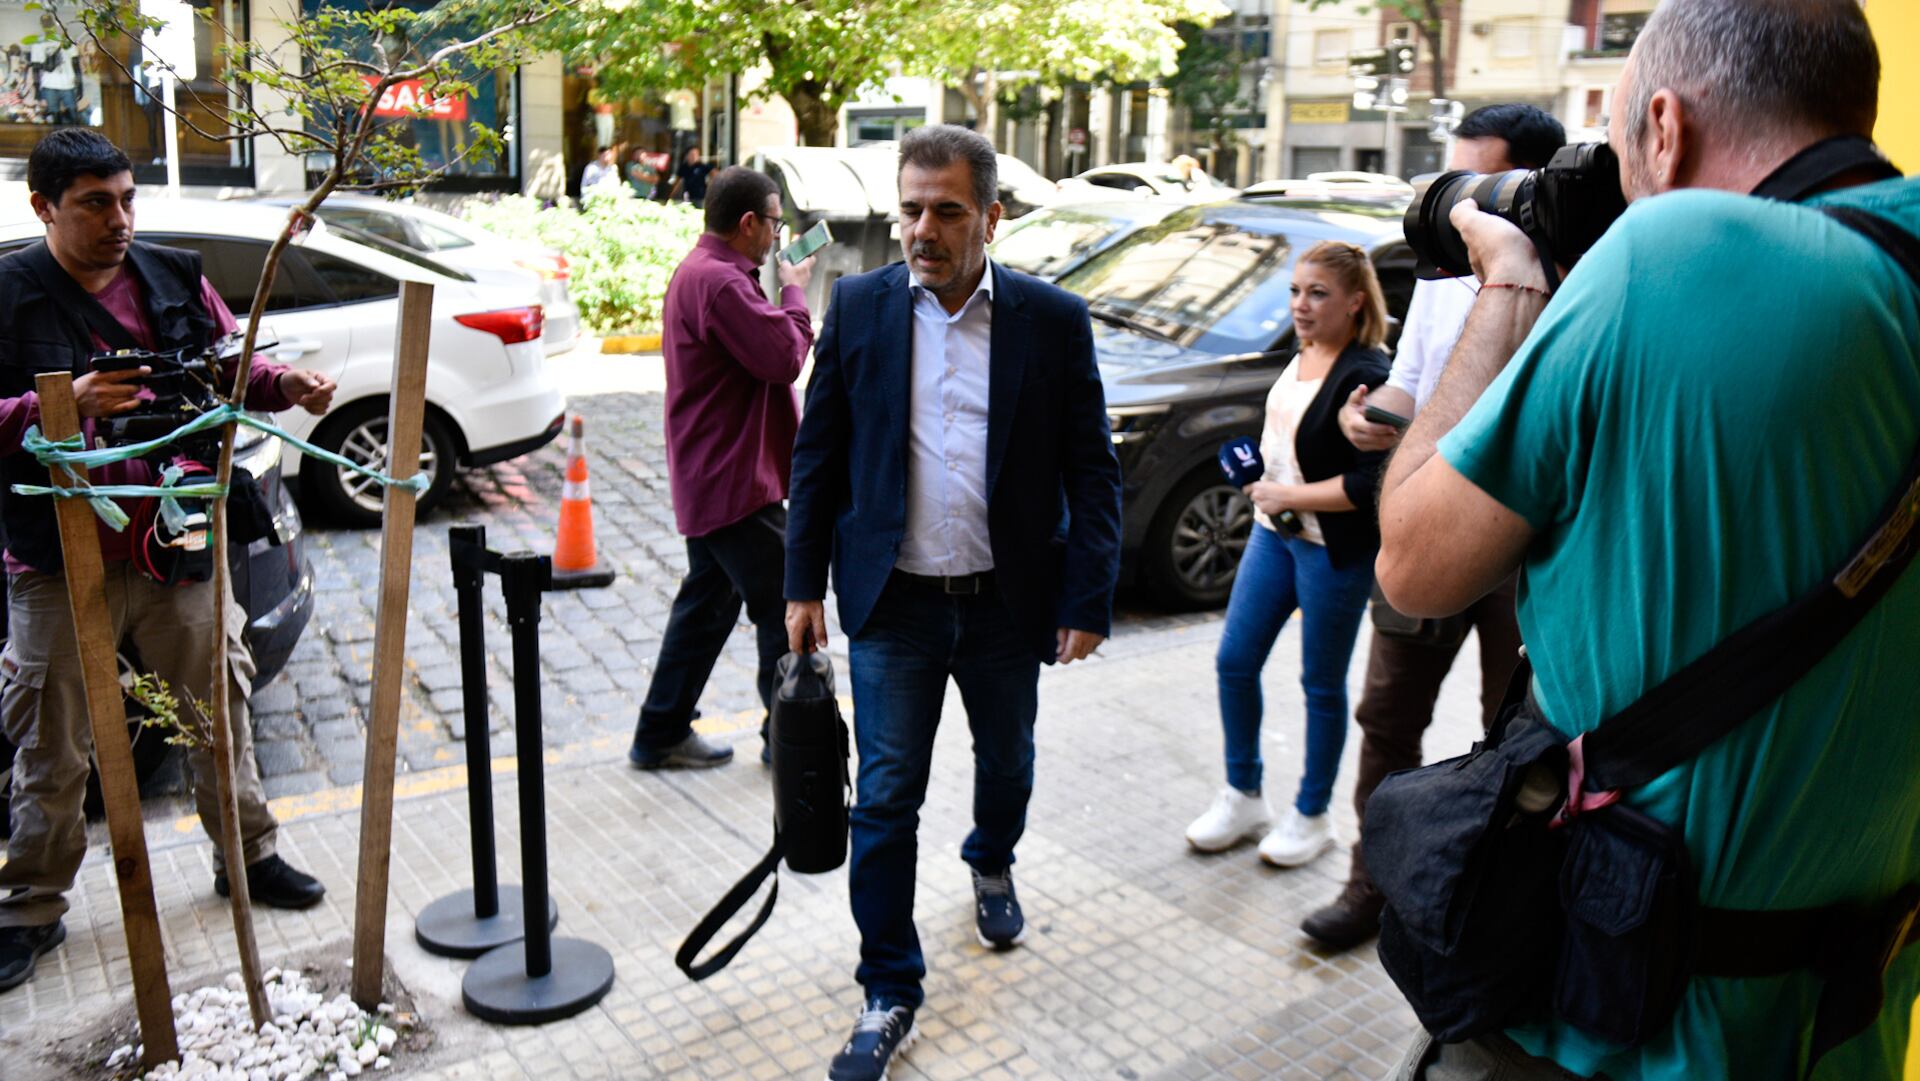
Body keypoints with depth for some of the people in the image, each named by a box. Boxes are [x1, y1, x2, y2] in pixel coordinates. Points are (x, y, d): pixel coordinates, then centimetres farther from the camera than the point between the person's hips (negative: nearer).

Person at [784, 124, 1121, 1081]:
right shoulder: (859, 306, -2)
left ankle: (991, 867, 54)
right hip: (892, 604, 0)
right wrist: (805, 584, 1)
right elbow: (817, 455, 3)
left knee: (1006, 760, 22)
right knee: (885, 800, 2)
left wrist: (1088, 601, -8)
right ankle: (889, 993, 18)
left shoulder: (1053, 320, -6)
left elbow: (1092, 472, -4)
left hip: (1007, 603, 1)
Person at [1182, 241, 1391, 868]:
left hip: (1334, 550, -8)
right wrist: (1264, 477, 7)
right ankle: (1243, 798, 28)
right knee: (1234, 663, 10)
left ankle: (1312, 816, 26)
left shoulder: (1365, 376, -20)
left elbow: (1371, 483, -23)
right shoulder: (1304, 355, 6)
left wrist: (1290, 496, -18)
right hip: (1274, 532, 8)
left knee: (1322, 686, 8)